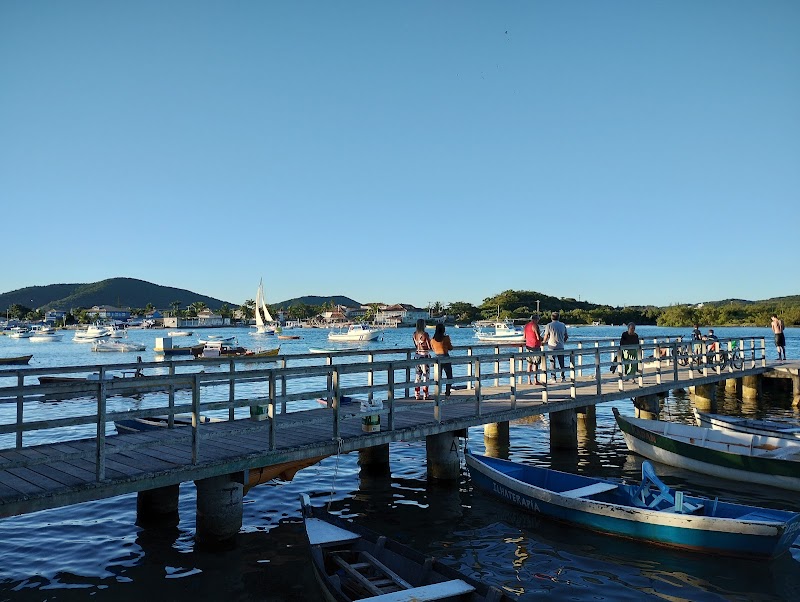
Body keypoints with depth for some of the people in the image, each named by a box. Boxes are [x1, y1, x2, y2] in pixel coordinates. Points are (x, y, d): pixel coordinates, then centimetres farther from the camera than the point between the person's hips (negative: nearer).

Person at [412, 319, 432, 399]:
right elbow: (429, 347, -12)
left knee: (418, 375, 11)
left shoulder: (415, 334, 4)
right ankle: (425, 395, 4)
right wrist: (430, 340, 6)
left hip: (417, 355, 6)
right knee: (425, 375, 1)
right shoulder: (425, 334, -15)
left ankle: (416, 395, 13)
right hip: (425, 356, -6)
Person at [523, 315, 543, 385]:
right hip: (535, 346, -7)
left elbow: (524, 337, 16)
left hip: (528, 346, 7)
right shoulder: (535, 325, -13)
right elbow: (538, 337, -16)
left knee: (529, 363, 10)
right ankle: (535, 380, -1)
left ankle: (529, 380, 10)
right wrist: (543, 339, 3)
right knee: (535, 364, -2)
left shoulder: (526, 325, 10)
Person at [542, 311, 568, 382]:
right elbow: (566, 336, 10)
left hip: (552, 346, -3)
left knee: (552, 363, 2)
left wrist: (544, 341, 13)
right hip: (561, 347, 3)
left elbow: (546, 336, -7)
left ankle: (554, 378, 2)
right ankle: (562, 378, 13)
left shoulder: (549, 325, -6)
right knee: (561, 363, 11)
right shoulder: (563, 325, 6)